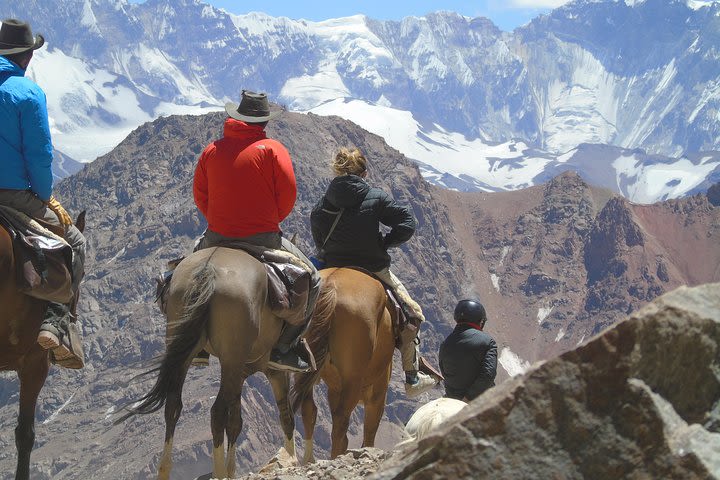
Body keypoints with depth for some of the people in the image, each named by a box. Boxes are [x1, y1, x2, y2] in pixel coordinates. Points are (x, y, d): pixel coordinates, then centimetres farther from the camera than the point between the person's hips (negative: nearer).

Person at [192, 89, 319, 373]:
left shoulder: (212, 150, 6)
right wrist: (271, 220, 9)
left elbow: (199, 195, 8)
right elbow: (288, 193, -8)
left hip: (217, 238, 4)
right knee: (310, 279, 11)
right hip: (263, 238, -4)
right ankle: (284, 348, 0)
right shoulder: (272, 149, -4)